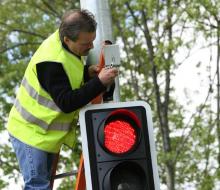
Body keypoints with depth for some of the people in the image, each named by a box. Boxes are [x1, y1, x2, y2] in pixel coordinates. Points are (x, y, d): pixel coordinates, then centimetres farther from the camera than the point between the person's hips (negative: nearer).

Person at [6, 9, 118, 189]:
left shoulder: (66, 45, -2)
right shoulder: (52, 61, -30)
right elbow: (66, 102, -30)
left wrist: (87, 72, -6)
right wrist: (99, 82, -32)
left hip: (47, 132, 9)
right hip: (31, 132, -9)